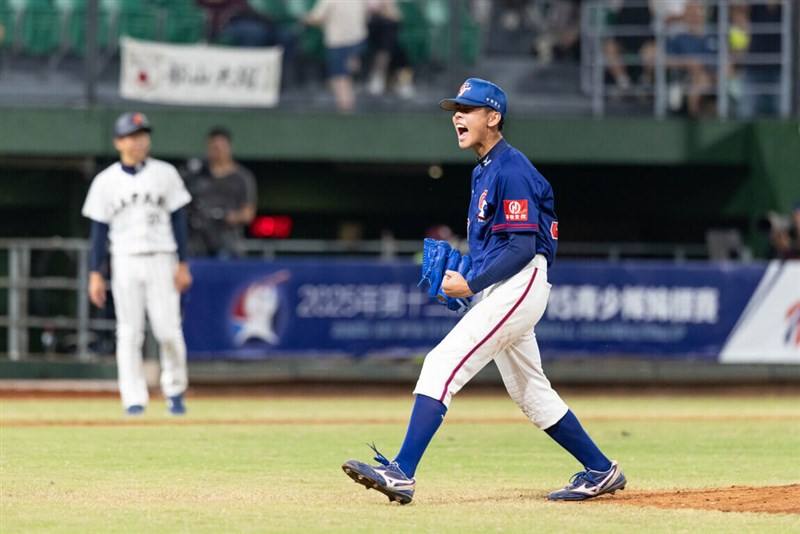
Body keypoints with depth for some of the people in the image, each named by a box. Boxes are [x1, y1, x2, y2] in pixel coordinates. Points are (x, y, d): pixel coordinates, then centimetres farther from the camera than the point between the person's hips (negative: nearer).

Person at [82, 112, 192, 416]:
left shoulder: (164, 174, 4)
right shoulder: (106, 181, 4)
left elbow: (178, 221, 5)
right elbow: (99, 230, 5)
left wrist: (182, 265, -2)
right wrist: (95, 274, -1)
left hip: (161, 260, 0)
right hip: (125, 262, 0)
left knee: (168, 330, -6)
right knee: (129, 333, -2)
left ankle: (174, 390, 13)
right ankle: (134, 398, 1)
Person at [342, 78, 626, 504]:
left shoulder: (511, 170, -14)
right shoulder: (484, 171, 17)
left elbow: (523, 247, -19)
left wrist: (471, 285, -20)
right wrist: (462, 273, 10)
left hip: (517, 288, -11)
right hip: (498, 291, 11)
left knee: (442, 366, -19)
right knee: (530, 393, 16)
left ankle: (401, 473, -25)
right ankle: (600, 471, 25)